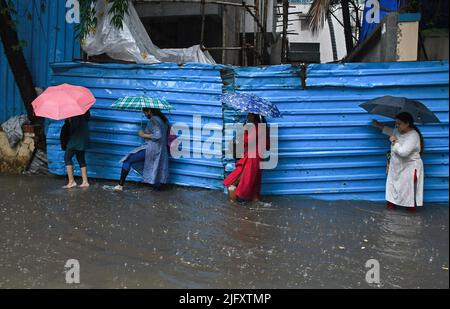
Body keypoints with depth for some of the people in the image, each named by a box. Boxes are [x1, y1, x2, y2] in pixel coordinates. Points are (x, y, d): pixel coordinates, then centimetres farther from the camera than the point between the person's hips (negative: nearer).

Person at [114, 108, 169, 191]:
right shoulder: (163, 119, 13)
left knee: (128, 160, -4)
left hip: (151, 149, -9)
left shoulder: (153, 120, -14)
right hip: (161, 150, 9)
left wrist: (144, 135, -13)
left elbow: (158, 136, -25)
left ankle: (120, 185, -5)